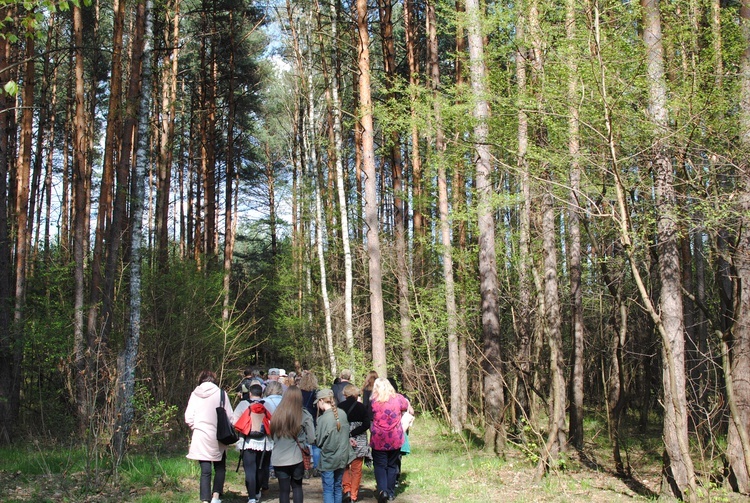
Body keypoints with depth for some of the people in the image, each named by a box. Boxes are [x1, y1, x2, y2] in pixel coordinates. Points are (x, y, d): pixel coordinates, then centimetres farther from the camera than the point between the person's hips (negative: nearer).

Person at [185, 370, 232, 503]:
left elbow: (188, 418, -2)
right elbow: (229, 416, -5)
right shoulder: (221, 393, -4)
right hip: (217, 437, -1)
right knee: (220, 468, 15)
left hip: (200, 437, 1)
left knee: (205, 470, 5)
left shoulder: (195, 394, 0)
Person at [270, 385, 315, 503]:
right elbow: (311, 439, -7)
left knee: (283, 489, 11)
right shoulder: (304, 415, -11)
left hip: (278, 459, 1)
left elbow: (272, 433, 7)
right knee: (297, 486, 18)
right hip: (297, 458, -1)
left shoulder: (277, 414, -4)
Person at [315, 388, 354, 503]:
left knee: (328, 490, 3)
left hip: (328, 459, -5)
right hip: (342, 457, 5)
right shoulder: (343, 413, -4)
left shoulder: (322, 418, -20)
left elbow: (318, 441, -10)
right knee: (338, 487, 17)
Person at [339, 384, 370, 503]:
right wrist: (352, 433, -14)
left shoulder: (339, 407, -5)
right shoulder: (361, 406, -6)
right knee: (356, 469, 10)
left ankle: (346, 489, 1)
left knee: (345, 467, 17)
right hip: (359, 442, 0)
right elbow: (366, 424, -12)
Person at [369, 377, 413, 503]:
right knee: (392, 465, 15)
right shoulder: (398, 398, -1)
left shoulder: (373, 401, -6)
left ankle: (382, 490, -13)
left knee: (380, 466, 6)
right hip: (395, 439, 2)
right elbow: (410, 410, 15)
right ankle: (391, 492, 19)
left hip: (378, 439, -2)